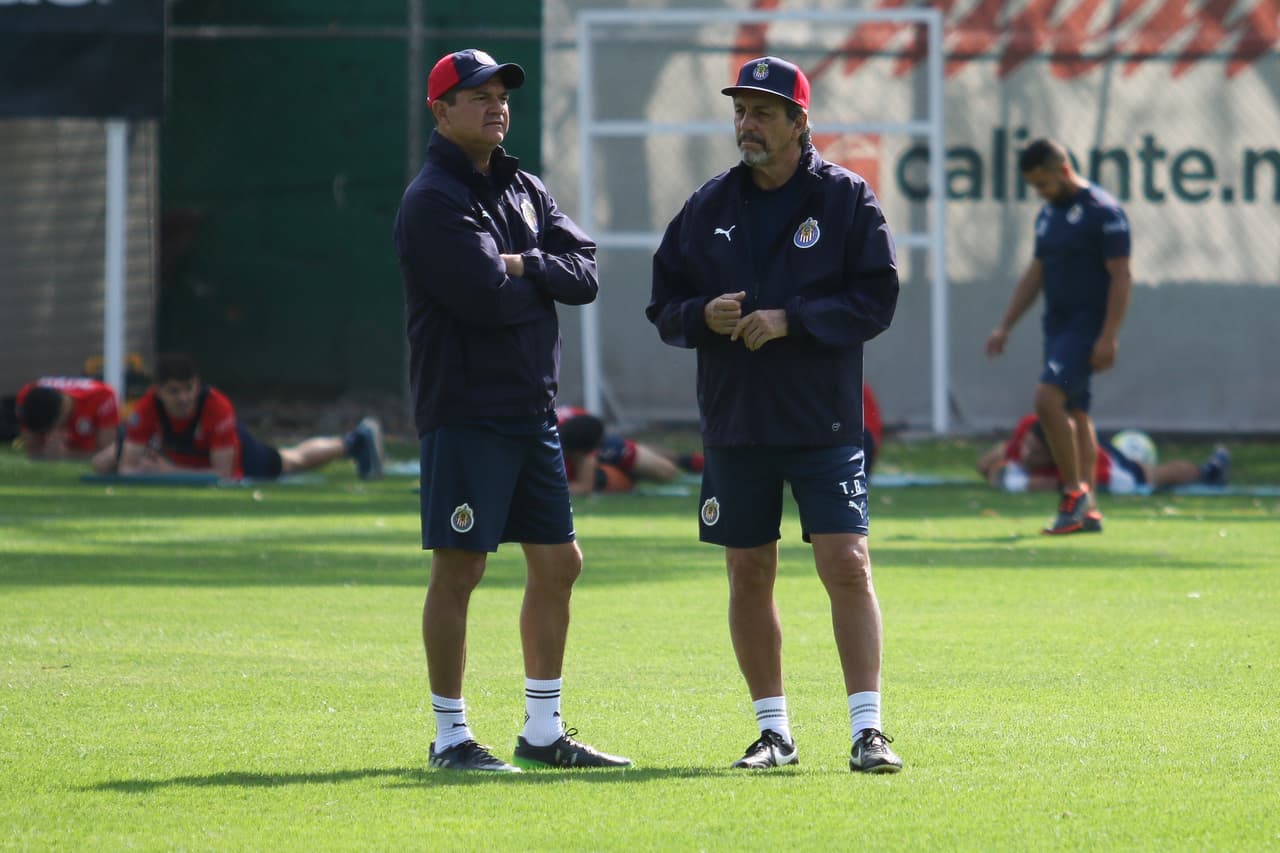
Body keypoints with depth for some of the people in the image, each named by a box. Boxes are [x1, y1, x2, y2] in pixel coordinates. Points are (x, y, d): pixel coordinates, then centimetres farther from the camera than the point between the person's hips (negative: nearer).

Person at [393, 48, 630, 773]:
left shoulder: (526, 190, 15)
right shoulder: (434, 201, -11)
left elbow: (585, 271, 4)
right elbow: (489, 299, -21)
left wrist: (527, 267, -13)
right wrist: (542, 286, -3)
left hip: (533, 411, 8)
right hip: (466, 409, -8)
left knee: (559, 563, 10)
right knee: (458, 570, -4)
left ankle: (543, 732, 19)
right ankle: (452, 736, 3)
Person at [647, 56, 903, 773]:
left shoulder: (846, 198, -1)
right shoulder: (708, 207, 9)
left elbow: (876, 300, -7)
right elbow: (664, 304, 12)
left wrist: (790, 320, -18)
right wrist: (703, 315, -11)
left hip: (825, 422, -4)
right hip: (733, 422, 4)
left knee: (847, 565, -11)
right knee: (749, 575, 7)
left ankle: (868, 729, -9)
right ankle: (774, 730, 17)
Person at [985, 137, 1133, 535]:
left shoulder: (1102, 211, -12)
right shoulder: (1049, 214, 15)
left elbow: (1121, 277, -15)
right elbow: (1035, 275, 22)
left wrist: (1109, 337, -20)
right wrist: (1004, 327, 17)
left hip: (1088, 325, -9)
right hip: (1058, 324, 9)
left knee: (1048, 398, -21)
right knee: (1075, 413, 8)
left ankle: (1074, 491, -12)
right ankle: (1087, 512, 11)